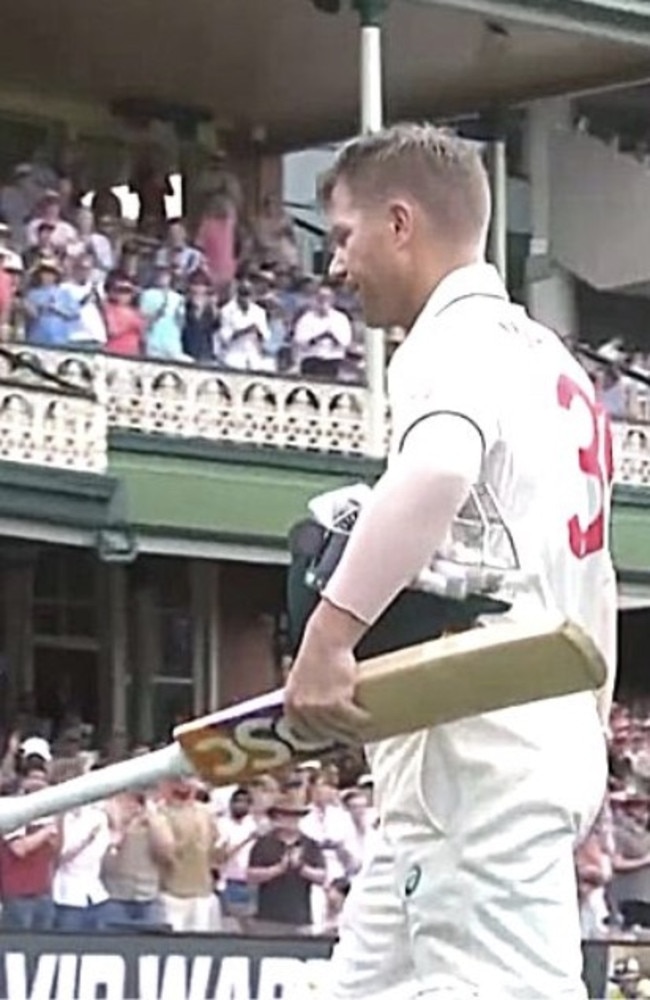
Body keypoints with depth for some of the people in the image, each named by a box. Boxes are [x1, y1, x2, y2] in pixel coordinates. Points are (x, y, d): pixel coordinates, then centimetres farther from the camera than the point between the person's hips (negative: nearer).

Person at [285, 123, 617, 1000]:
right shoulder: (554, 362, 24)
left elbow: (436, 473, -29)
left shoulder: (457, 340, -6)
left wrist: (328, 636, -31)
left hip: (481, 755, -10)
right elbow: (595, 590, 26)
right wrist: (586, 742, 29)